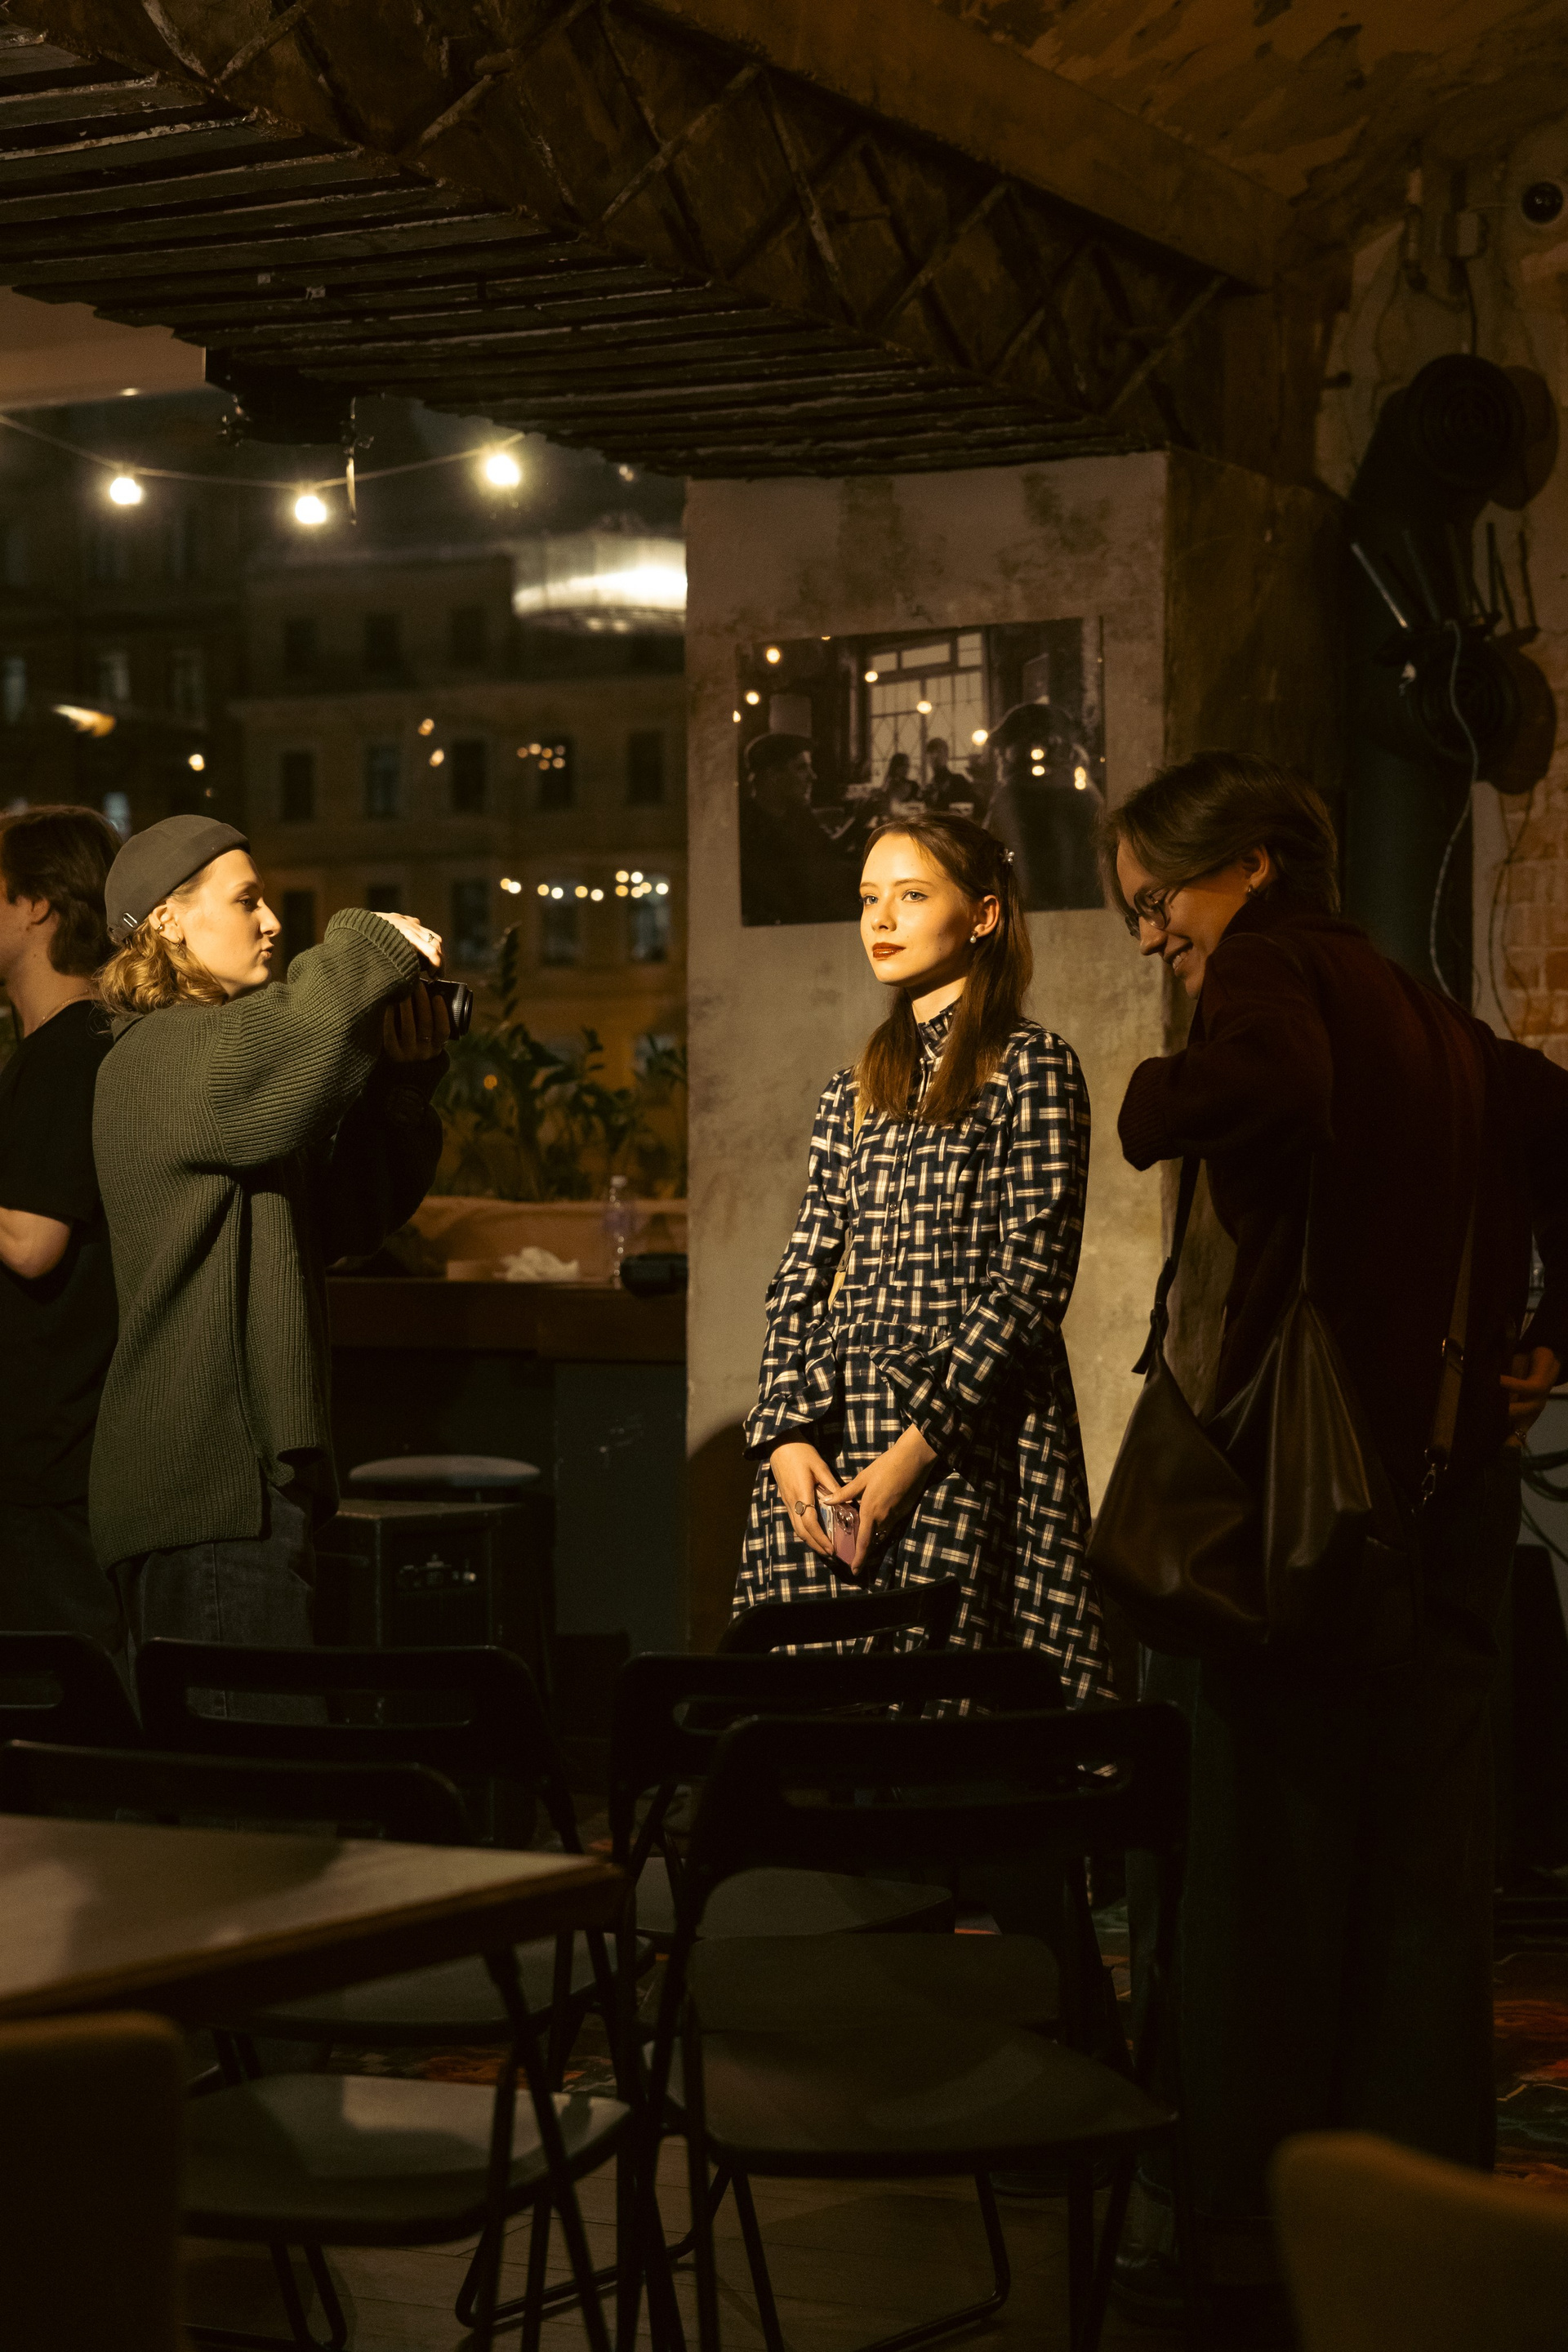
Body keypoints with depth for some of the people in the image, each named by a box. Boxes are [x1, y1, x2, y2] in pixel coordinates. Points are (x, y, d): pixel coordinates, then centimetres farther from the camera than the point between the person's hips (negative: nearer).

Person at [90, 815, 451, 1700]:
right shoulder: (160, 1055, -8)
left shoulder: (208, 1048, 24)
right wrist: (368, 947, -19)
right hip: (211, 1485, -10)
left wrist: (405, 1077, 6)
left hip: (248, 1468, 10)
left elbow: (352, 1211, 20)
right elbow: (272, 1082, -32)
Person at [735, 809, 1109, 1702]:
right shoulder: (854, 1093, 19)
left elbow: (1032, 1278, -8)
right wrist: (787, 1436, -2)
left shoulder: (1031, 1065, 0)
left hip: (969, 1442, -5)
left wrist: (918, 1446, -14)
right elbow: (804, 1276, 15)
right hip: (827, 1441, 6)